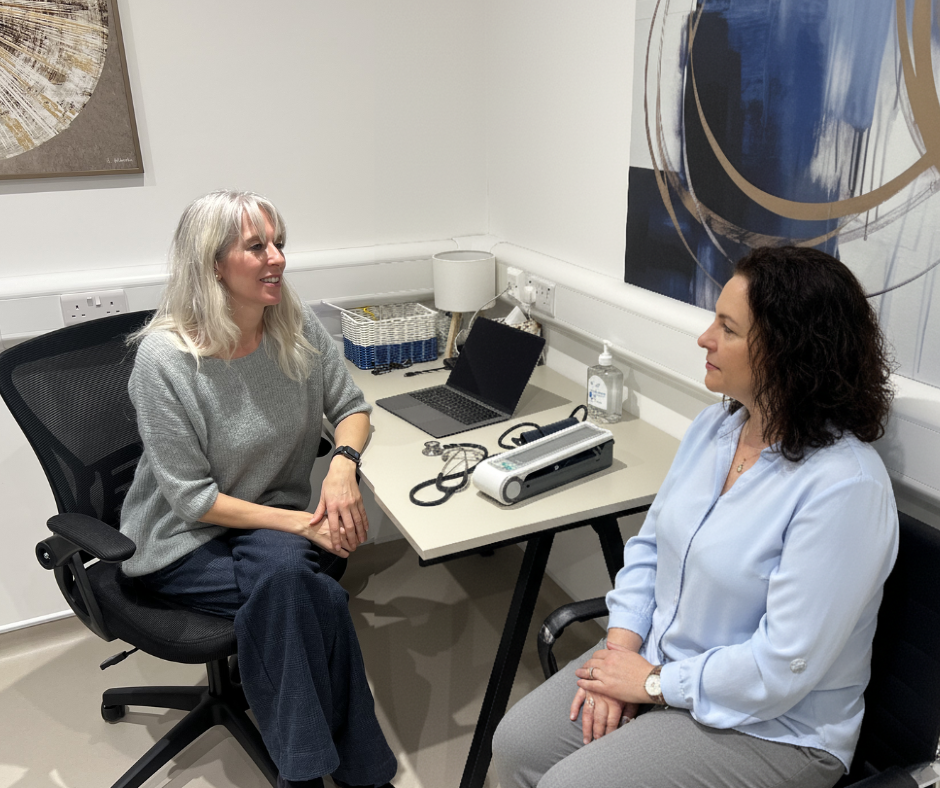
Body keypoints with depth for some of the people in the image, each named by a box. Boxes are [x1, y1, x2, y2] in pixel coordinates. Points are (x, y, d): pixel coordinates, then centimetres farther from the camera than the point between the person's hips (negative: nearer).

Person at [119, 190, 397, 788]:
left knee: (287, 574, -31)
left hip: (275, 527, 4)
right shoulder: (165, 357, -19)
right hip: (184, 542, -3)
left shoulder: (299, 326, -6)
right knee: (317, 599, -29)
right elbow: (193, 499, -17)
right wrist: (299, 523, -23)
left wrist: (342, 465, -18)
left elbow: (351, 408, 4)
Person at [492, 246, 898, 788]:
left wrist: (653, 682, -15)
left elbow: (782, 669, -26)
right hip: (654, 660, 7)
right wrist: (621, 645, -6)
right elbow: (651, 542, 7)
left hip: (770, 728, -6)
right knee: (518, 744, -2)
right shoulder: (715, 424, -2)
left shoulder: (845, 485, -27)